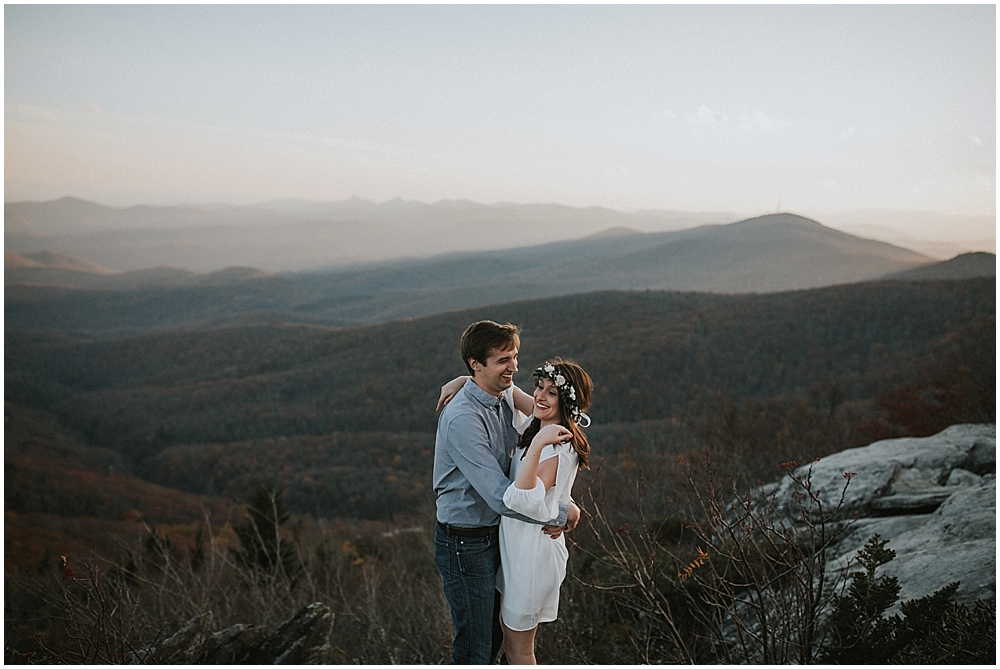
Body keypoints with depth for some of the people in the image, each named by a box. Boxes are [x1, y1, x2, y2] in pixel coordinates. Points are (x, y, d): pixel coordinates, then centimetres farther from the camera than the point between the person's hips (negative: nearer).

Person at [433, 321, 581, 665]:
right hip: (466, 543, -9)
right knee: (474, 648, 4)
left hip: (494, 533, 9)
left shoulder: (506, 396, 0)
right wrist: (563, 511, -19)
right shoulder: (462, 418, -28)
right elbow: (502, 496, -31)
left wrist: (555, 513, -8)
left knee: (494, 634, 23)